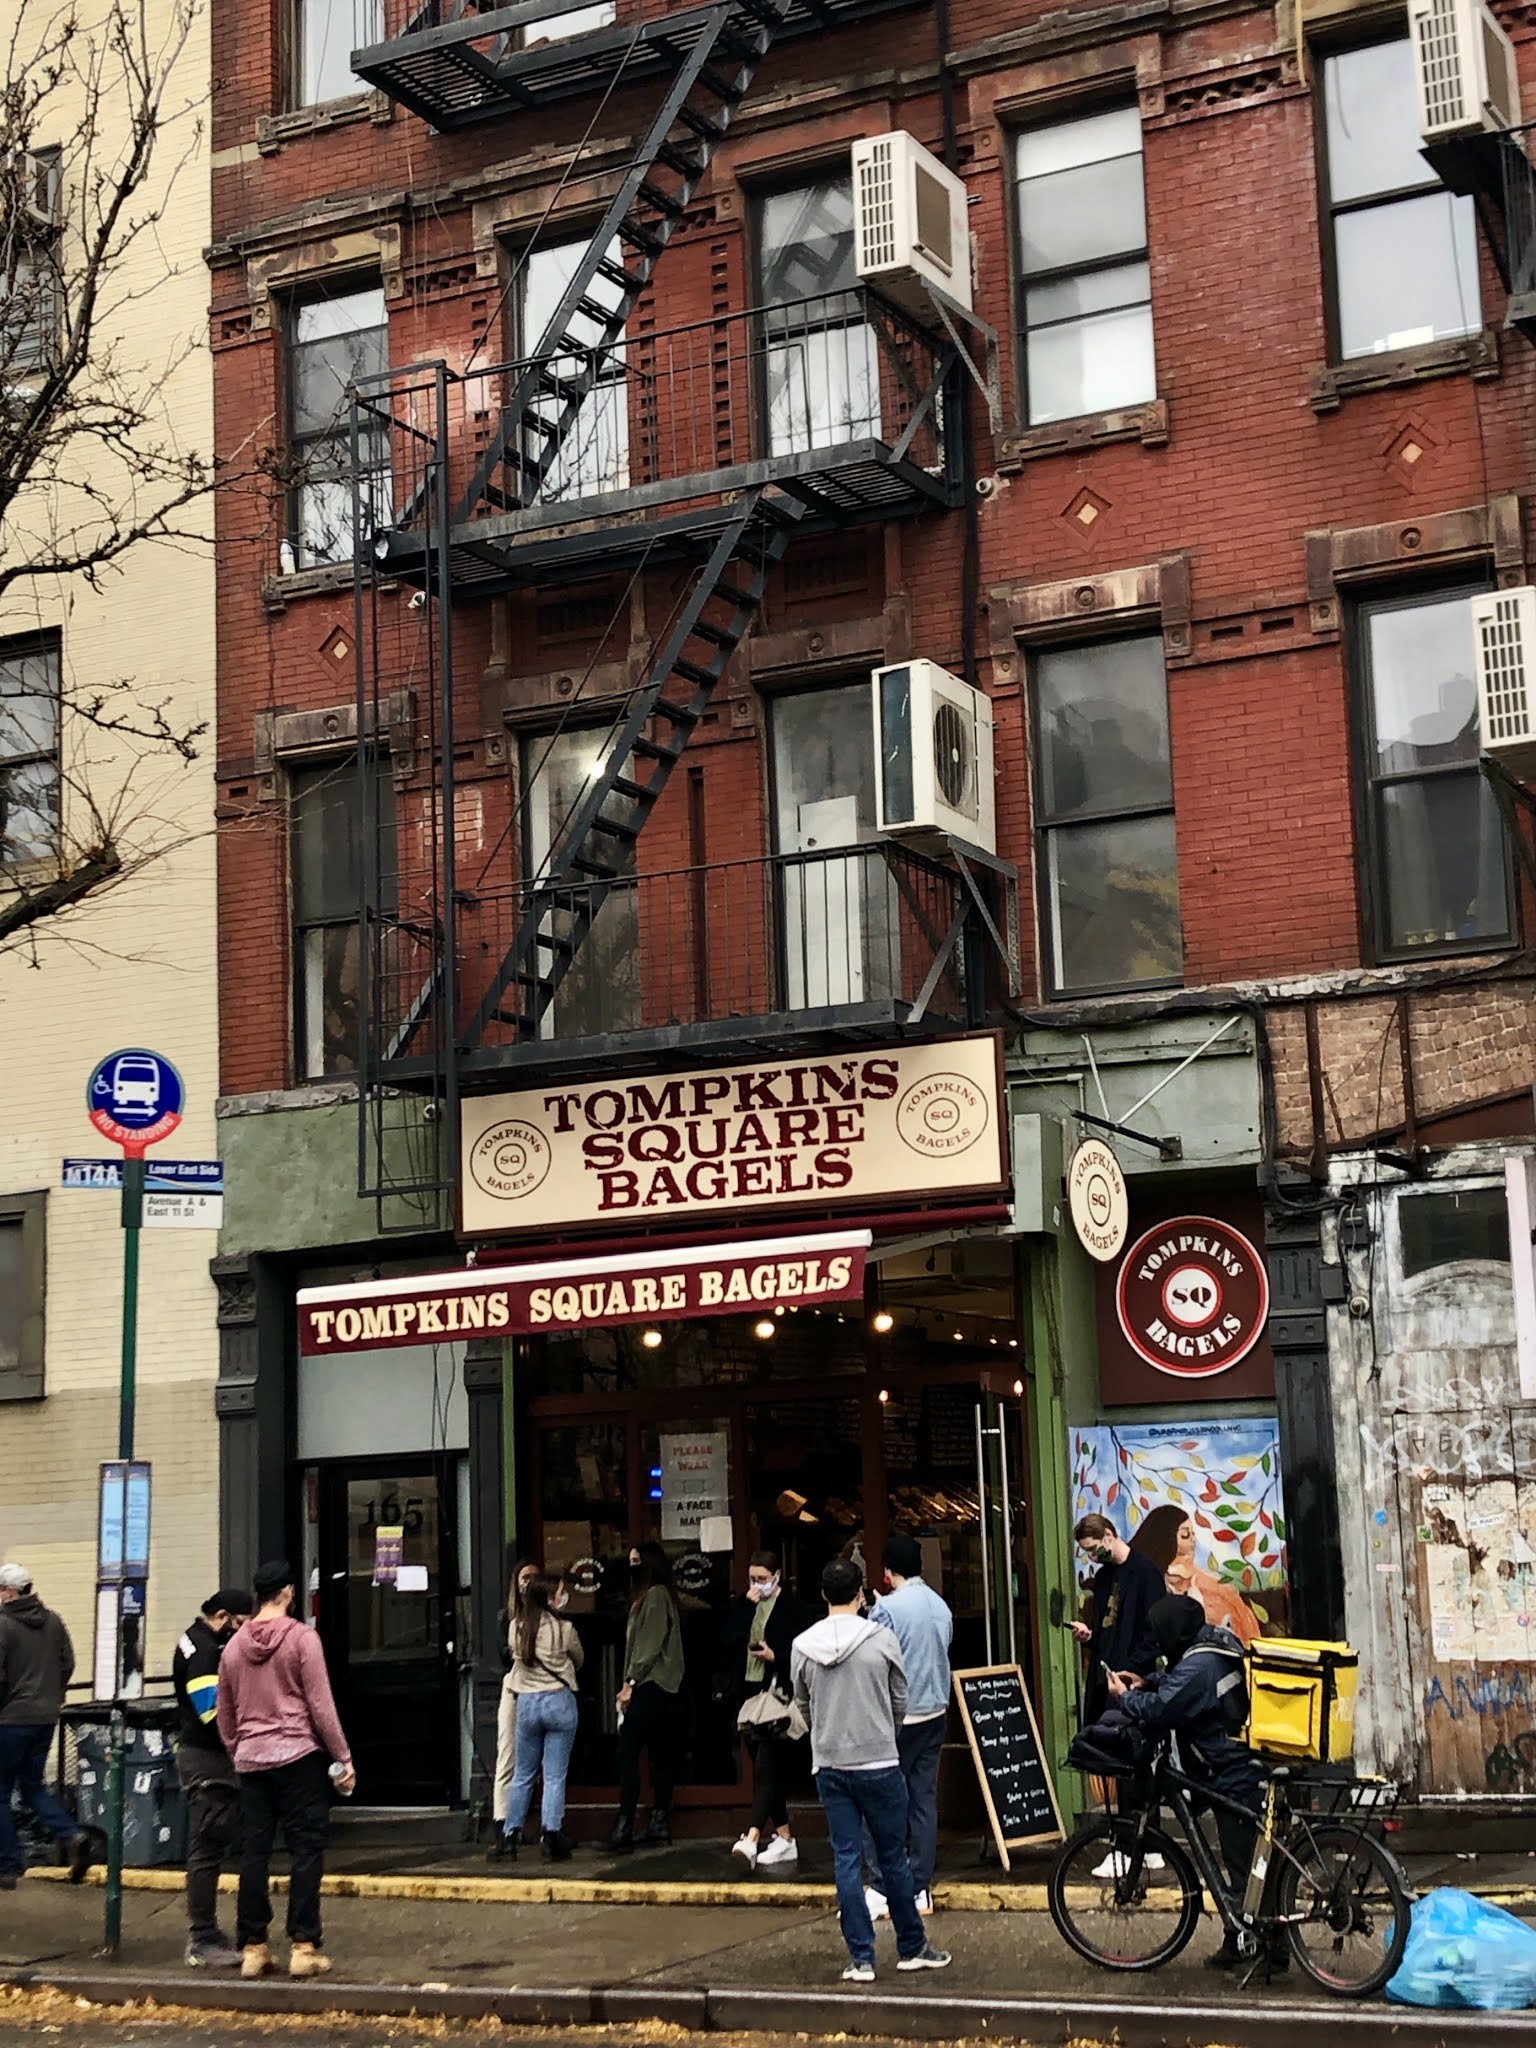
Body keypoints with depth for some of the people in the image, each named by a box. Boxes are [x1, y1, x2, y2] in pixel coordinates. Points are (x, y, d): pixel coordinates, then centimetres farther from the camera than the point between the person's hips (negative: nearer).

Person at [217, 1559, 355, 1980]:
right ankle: (303, 1946, -3)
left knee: (253, 1852, 8)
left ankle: (252, 1947, 10)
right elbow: (320, 1704, -9)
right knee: (306, 1850, -1)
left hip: (251, 1759, 5)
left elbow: (224, 1715, 15)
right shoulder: (301, 1637, -7)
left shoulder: (235, 1646, 9)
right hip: (298, 1756, -5)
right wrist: (344, 1758, -4)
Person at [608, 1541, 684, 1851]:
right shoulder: (652, 1595, 20)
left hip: (650, 1686, -10)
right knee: (661, 1753, 9)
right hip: (664, 1687, 10)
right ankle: (660, 1822, 11)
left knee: (627, 1753, -13)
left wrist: (630, 1682, -17)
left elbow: (650, 1644, -16)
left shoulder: (655, 1595, -10)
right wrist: (631, 1683, 14)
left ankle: (624, 1826, -18)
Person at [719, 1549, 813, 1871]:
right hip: (746, 1693, 6)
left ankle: (754, 1837, -23)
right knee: (765, 1766, 10)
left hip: (777, 1694, -6)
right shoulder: (740, 1607, 12)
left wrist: (775, 1656, -17)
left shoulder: (795, 1609, -4)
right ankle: (784, 1836, 18)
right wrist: (746, 1608, -7)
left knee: (766, 1765, -14)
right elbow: (726, 1643, -1)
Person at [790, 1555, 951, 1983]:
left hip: (829, 1766, 2)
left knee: (846, 1860, 6)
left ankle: (860, 1959, 6)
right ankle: (912, 1948, 20)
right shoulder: (882, 1638, -8)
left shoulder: (802, 1647, -2)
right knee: (893, 1857, 9)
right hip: (879, 1763, -2)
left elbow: (803, 1705, 10)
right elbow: (899, 1700, 3)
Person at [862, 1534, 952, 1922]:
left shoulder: (887, 1608, -13)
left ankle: (882, 1890, -4)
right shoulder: (941, 1606, 6)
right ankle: (920, 1890, 11)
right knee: (924, 1800, 9)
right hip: (935, 1714, 7)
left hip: (898, 1717, -7)